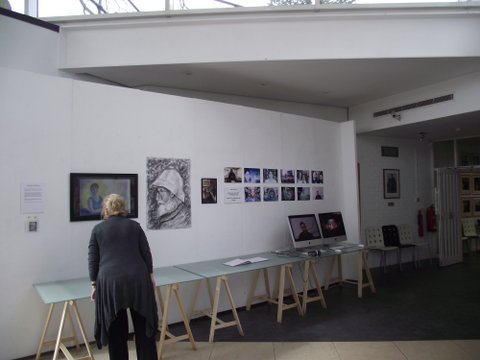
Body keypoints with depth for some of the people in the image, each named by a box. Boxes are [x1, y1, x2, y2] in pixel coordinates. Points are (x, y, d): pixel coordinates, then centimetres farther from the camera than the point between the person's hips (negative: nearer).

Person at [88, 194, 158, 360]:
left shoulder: (97, 229, 6)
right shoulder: (134, 226, 7)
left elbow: (93, 260, 6)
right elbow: (146, 254, 7)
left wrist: (94, 284, 13)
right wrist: (150, 276, 15)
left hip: (110, 281, -1)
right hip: (137, 279, 1)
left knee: (115, 328, 11)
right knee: (143, 324, 12)